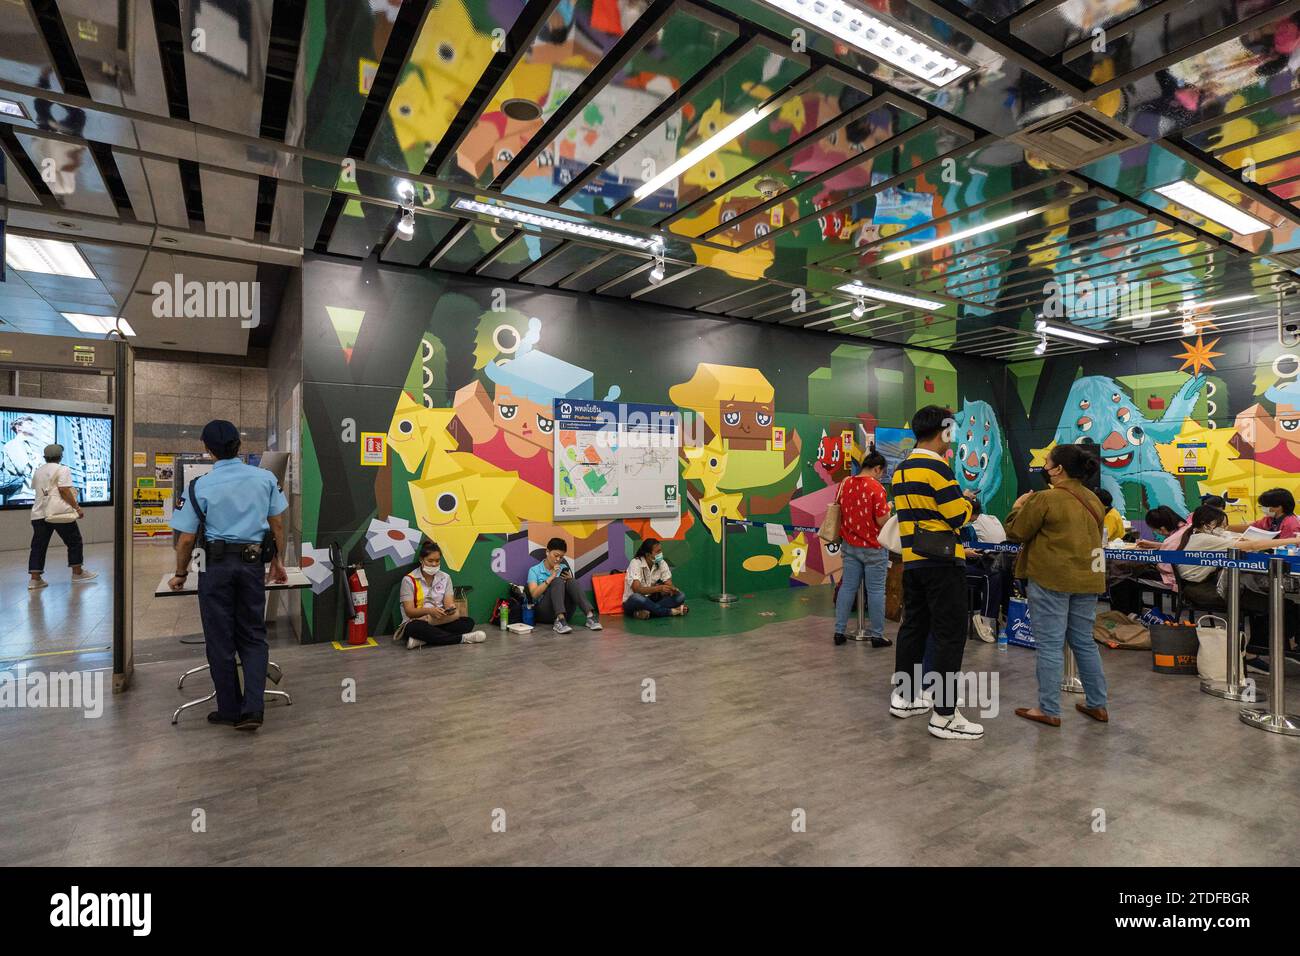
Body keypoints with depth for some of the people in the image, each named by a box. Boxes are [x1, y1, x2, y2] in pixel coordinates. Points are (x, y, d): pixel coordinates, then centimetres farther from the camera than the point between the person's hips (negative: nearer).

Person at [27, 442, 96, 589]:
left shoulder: (38, 471, 16)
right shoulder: (62, 469, -4)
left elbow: (36, 490, 19)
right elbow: (64, 490, -12)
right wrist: (77, 507, -10)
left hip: (38, 513, 6)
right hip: (59, 512, -6)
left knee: (38, 546, 7)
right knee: (74, 541, 7)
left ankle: (35, 578, 2)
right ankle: (77, 573, 11)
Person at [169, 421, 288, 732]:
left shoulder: (199, 486, -5)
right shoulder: (265, 478, 1)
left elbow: (186, 539, -2)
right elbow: (277, 525, 5)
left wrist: (180, 574, 13)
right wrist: (277, 562, 16)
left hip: (216, 565, -2)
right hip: (253, 563, 2)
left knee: (220, 639, 10)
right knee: (253, 636, 11)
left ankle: (230, 710, 20)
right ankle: (252, 709, 2)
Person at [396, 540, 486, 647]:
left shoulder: (445, 578, 8)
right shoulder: (409, 580, -3)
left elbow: (448, 603, -1)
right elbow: (409, 612, -11)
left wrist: (451, 608, -26)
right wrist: (429, 610, -29)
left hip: (441, 621, 4)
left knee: (468, 622, -22)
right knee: (414, 627, -39)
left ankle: (422, 640, -31)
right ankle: (461, 638, -29)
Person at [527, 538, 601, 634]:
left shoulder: (564, 568, 17)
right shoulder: (534, 570, 4)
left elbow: (572, 587, 12)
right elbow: (534, 594, -11)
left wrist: (569, 579, -8)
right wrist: (550, 578, -19)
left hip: (565, 610, 3)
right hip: (545, 611, -3)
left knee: (571, 582, -24)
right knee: (558, 581, -28)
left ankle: (590, 616, -41)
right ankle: (559, 621, -49)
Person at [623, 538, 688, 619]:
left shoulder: (662, 563, -3)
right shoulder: (635, 563, -18)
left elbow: (669, 585, -7)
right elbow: (637, 589, -30)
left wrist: (672, 589, -32)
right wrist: (659, 588, -42)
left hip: (651, 600, 5)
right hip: (632, 602, -5)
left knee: (680, 596, -15)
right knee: (637, 598, -40)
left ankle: (647, 611, -29)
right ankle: (671, 611, -27)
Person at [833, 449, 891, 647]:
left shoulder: (844, 483, 4)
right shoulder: (876, 487, -15)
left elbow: (837, 510, 14)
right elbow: (882, 521, -16)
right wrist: (888, 508, 3)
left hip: (849, 545, 6)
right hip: (873, 547, -6)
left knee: (847, 587, 9)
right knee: (875, 591, 3)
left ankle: (839, 631, 12)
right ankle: (877, 635, 10)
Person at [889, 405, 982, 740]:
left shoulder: (901, 470, 11)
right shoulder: (936, 468, -15)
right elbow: (959, 516, -14)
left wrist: (957, 498, 17)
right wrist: (967, 502, 7)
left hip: (912, 561, 9)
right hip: (942, 563, -9)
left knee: (913, 627, 17)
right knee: (950, 634, -3)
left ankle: (903, 696, 26)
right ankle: (944, 716, 0)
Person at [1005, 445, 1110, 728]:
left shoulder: (1044, 499, -13)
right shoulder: (1094, 500, 10)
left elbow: (1015, 533, -6)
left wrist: (1018, 507, 10)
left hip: (1051, 579, -7)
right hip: (1086, 578, 7)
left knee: (1050, 645, -1)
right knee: (1084, 642, 18)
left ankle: (1049, 710, 4)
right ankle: (1098, 705, 25)